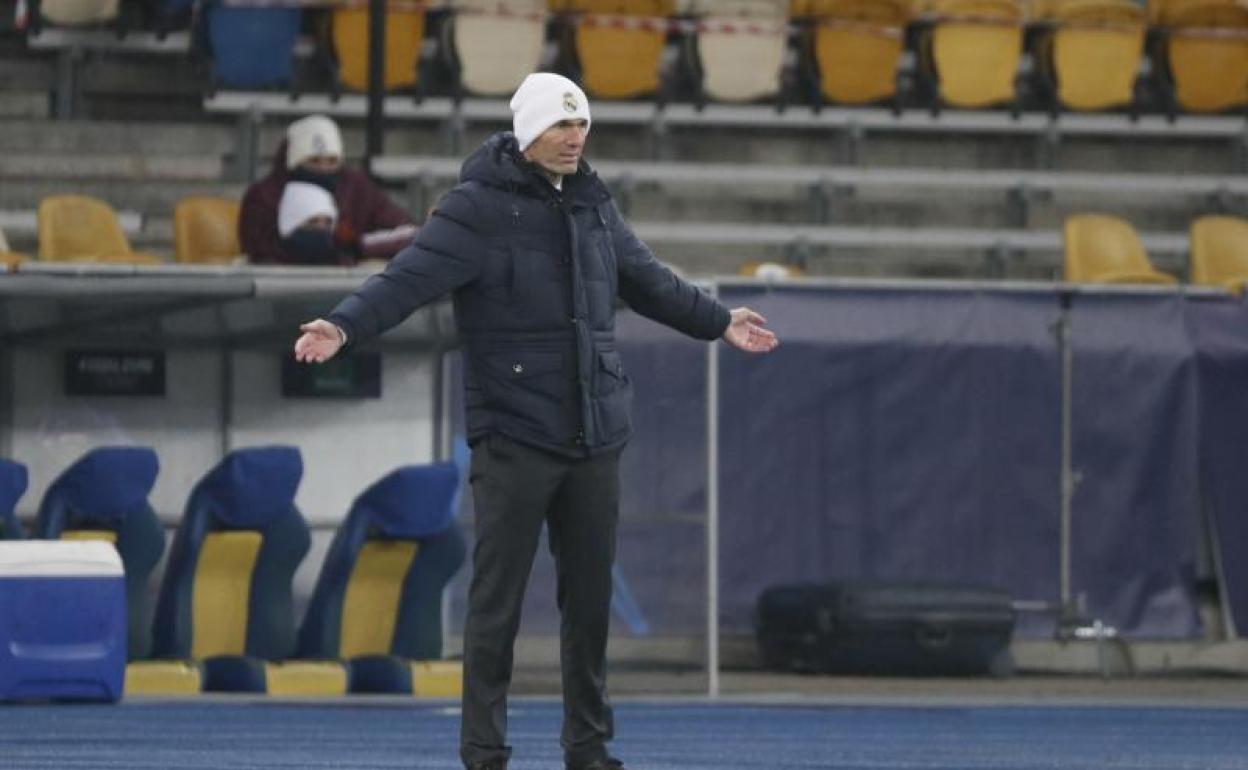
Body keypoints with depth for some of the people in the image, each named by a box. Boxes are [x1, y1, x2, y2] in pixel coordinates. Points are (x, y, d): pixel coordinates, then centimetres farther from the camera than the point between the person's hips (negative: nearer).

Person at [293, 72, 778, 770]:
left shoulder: (592, 202, 12)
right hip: (514, 436, -6)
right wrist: (344, 326, -35)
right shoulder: (480, 206, -9)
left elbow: (647, 279, 28)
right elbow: (412, 277, -19)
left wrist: (718, 322, 39)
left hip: (595, 437, 6)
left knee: (591, 597, 11)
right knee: (499, 600, -4)